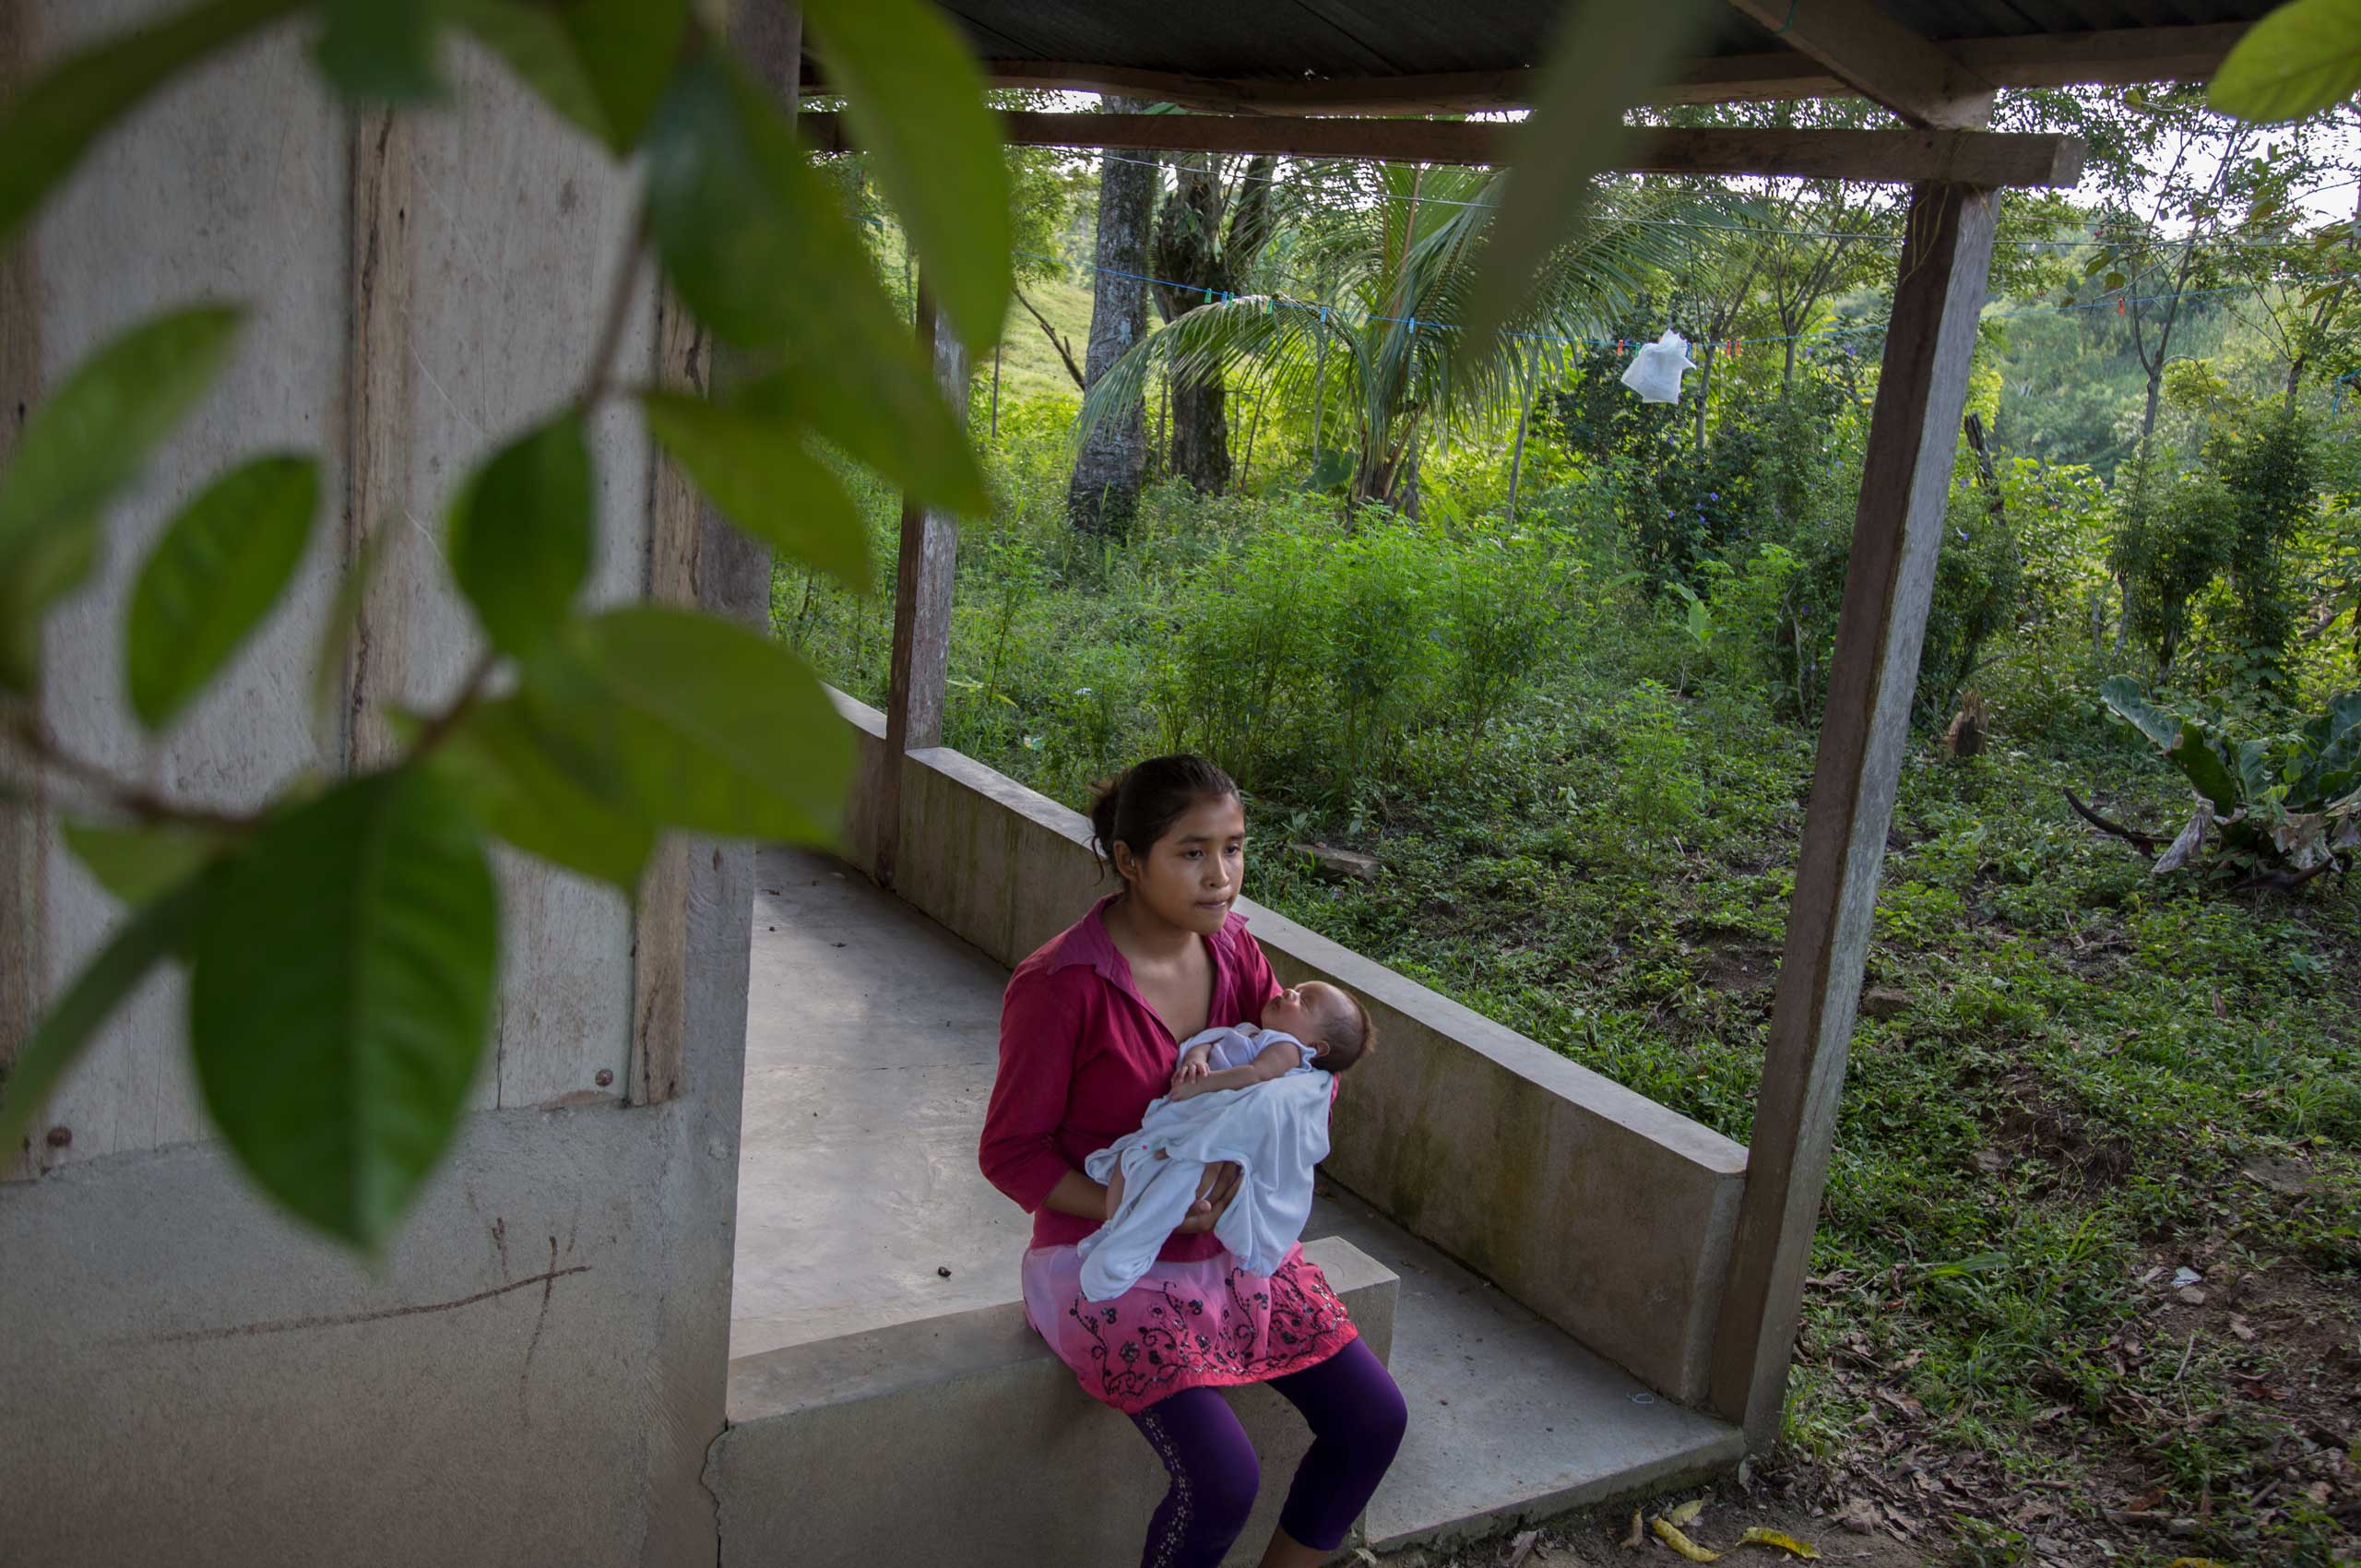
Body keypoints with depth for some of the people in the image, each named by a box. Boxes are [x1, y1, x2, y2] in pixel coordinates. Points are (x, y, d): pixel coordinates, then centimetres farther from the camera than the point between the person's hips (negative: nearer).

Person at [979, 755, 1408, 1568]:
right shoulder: (1060, 985, -22)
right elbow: (1010, 1151, -14)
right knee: (1223, 1478, -21)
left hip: (1235, 1246, 7)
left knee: (1373, 1417, 0)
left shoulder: (1231, 947, -2)